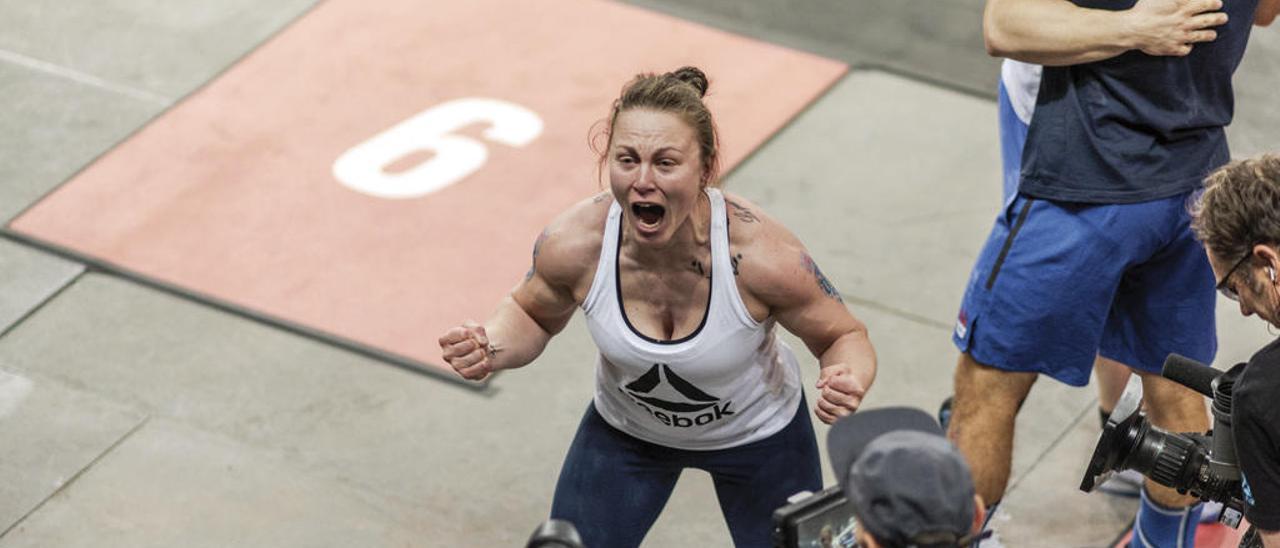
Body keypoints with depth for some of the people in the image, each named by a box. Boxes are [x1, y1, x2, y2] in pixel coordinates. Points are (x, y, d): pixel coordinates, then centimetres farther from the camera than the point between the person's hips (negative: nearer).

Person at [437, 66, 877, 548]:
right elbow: (532, 316, -6)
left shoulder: (760, 253, -37)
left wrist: (847, 383, -42)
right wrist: (490, 349, -28)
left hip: (758, 438, -2)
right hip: (625, 430, 2)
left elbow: (845, 337, -19)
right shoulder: (573, 245, -30)